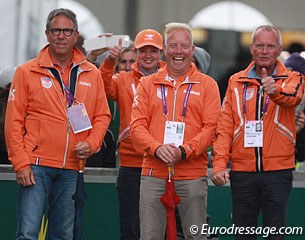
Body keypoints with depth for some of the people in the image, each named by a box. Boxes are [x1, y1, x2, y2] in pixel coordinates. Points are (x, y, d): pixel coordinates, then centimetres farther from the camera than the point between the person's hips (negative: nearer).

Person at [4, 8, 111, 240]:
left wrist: (91, 143, -4)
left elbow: (102, 116, 15)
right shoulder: (27, 72, 1)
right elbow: (14, 121, -1)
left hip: (71, 168, 4)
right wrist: (21, 163, -8)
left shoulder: (91, 74, 10)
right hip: (37, 166, -3)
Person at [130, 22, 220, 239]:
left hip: (192, 177, -1)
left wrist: (184, 151, -15)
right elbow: (138, 125, 4)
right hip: (153, 175, 1)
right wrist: (157, 148, -14)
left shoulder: (207, 85, 7)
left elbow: (211, 127, -1)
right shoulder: (148, 84, 12)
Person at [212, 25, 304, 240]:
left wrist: (275, 90, -47)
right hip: (242, 171, 2)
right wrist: (219, 164, -6)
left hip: (277, 171, -2)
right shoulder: (236, 82, 9)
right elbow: (224, 126, 6)